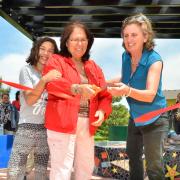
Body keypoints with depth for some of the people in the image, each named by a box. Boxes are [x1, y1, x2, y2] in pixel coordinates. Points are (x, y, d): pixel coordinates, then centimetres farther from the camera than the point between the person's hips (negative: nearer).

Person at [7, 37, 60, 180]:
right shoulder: (27, 70, -1)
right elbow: (29, 100, -15)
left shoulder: (54, 74, 10)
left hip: (47, 129, 4)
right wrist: (44, 80, -27)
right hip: (27, 127, -3)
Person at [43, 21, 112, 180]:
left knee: (86, 167, 16)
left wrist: (102, 111, -10)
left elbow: (105, 95, 11)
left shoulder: (93, 67, 15)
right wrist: (77, 88, -39)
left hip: (87, 124, 6)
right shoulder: (56, 61, -2)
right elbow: (51, 83, -22)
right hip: (63, 123, -6)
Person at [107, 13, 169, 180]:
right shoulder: (126, 56, -7)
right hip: (135, 117, 7)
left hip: (154, 120, -7)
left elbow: (150, 95, -33)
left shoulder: (154, 60, -25)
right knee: (133, 157, 24)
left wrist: (128, 91, -50)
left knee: (154, 166, 2)